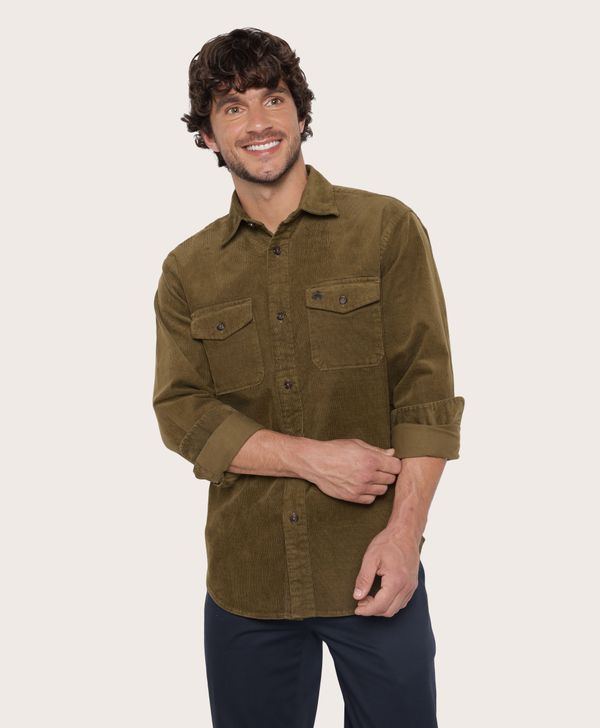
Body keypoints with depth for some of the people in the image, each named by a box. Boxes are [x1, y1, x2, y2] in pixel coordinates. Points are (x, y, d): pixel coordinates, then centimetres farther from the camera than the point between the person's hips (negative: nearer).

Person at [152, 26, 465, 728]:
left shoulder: (387, 228, -1)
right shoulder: (187, 271, 6)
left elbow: (425, 386, -6)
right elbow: (181, 412, -2)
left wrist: (403, 532, -14)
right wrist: (312, 458, -15)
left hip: (374, 570, -2)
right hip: (245, 582, 2)